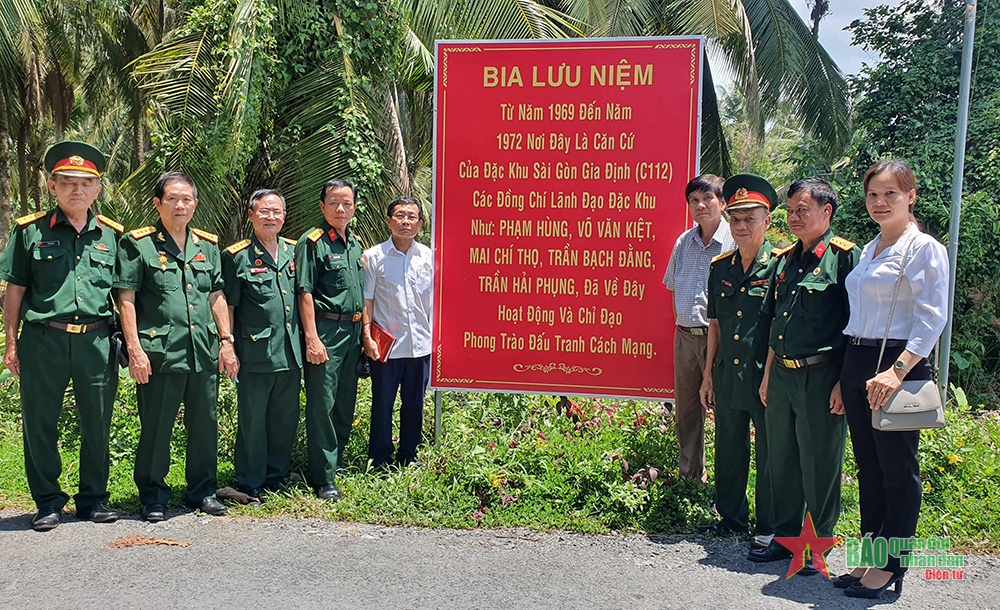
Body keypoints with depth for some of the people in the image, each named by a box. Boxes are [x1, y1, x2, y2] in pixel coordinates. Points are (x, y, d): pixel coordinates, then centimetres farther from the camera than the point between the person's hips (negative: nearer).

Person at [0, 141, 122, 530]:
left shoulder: (111, 235, 9)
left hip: (96, 341, 1)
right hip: (43, 339, -1)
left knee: (98, 424, 7)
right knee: (40, 423, 5)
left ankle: (93, 498, 23)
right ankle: (48, 502, 20)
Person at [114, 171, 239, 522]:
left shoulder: (207, 245, 14)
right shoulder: (138, 244, 0)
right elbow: (126, 299, -3)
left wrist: (226, 341, 10)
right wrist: (135, 349, -10)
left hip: (204, 351, 4)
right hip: (159, 351, -4)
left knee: (205, 424, 10)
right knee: (156, 427, 3)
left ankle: (203, 490, 26)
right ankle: (153, 497, 20)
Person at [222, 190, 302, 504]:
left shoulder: (294, 251, 12)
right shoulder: (237, 256, -3)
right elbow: (227, 306, -2)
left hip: (291, 352, 5)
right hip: (255, 353, -5)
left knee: (286, 419, 12)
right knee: (252, 420, 3)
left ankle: (276, 477, 27)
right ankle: (250, 485, 16)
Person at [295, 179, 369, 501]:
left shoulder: (354, 243, 16)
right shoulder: (312, 242, -6)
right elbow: (305, 293, -11)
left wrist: (366, 332, 17)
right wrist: (312, 338, -18)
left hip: (353, 332, 7)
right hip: (326, 330, -7)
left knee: (346, 404, 13)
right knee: (322, 405, -3)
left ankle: (337, 462, 26)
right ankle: (324, 480, 4)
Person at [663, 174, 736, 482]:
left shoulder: (737, 241, -7)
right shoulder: (684, 242, 10)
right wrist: (682, 322, 14)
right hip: (685, 337, 6)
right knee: (686, 410, 14)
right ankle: (689, 475, 29)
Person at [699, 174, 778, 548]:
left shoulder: (779, 266, -8)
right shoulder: (720, 268, 8)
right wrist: (709, 373, 13)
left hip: (765, 377, -5)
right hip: (727, 376, 5)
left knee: (769, 453, 5)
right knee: (728, 450, 15)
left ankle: (770, 527, 21)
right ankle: (731, 517, 32)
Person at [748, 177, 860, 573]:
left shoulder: (845, 256, -7)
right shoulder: (786, 259, 13)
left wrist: (844, 383, -15)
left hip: (821, 376, -6)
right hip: (782, 374, 7)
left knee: (820, 465, 4)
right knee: (781, 461, 13)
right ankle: (785, 537, 28)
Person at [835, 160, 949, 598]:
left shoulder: (924, 248, -7)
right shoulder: (869, 250, 16)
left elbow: (932, 318, -14)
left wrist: (897, 370, -23)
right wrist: (847, 375, 14)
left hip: (898, 364, -8)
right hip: (857, 364, 8)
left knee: (898, 471, 2)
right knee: (868, 468, 13)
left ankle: (890, 567, 13)